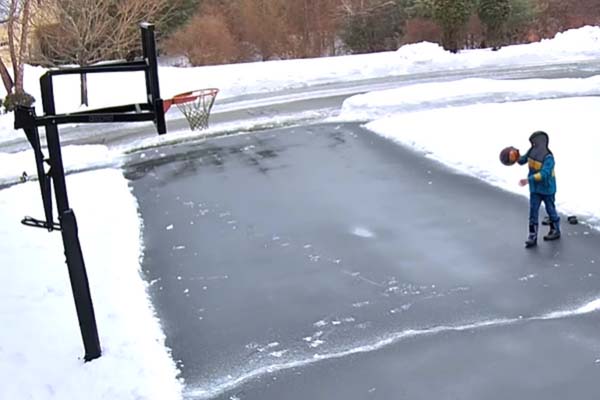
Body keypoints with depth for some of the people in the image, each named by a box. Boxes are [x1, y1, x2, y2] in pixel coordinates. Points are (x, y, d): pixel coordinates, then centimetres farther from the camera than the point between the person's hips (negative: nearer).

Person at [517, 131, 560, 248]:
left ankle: (555, 231, 36)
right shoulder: (532, 151, -7)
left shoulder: (548, 157, -27)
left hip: (547, 189, -5)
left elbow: (544, 174, -37)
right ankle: (532, 236, 5)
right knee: (533, 212, 2)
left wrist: (528, 180, -46)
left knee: (551, 210, 15)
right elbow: (522, 160, 9)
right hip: (535, 189, 6)